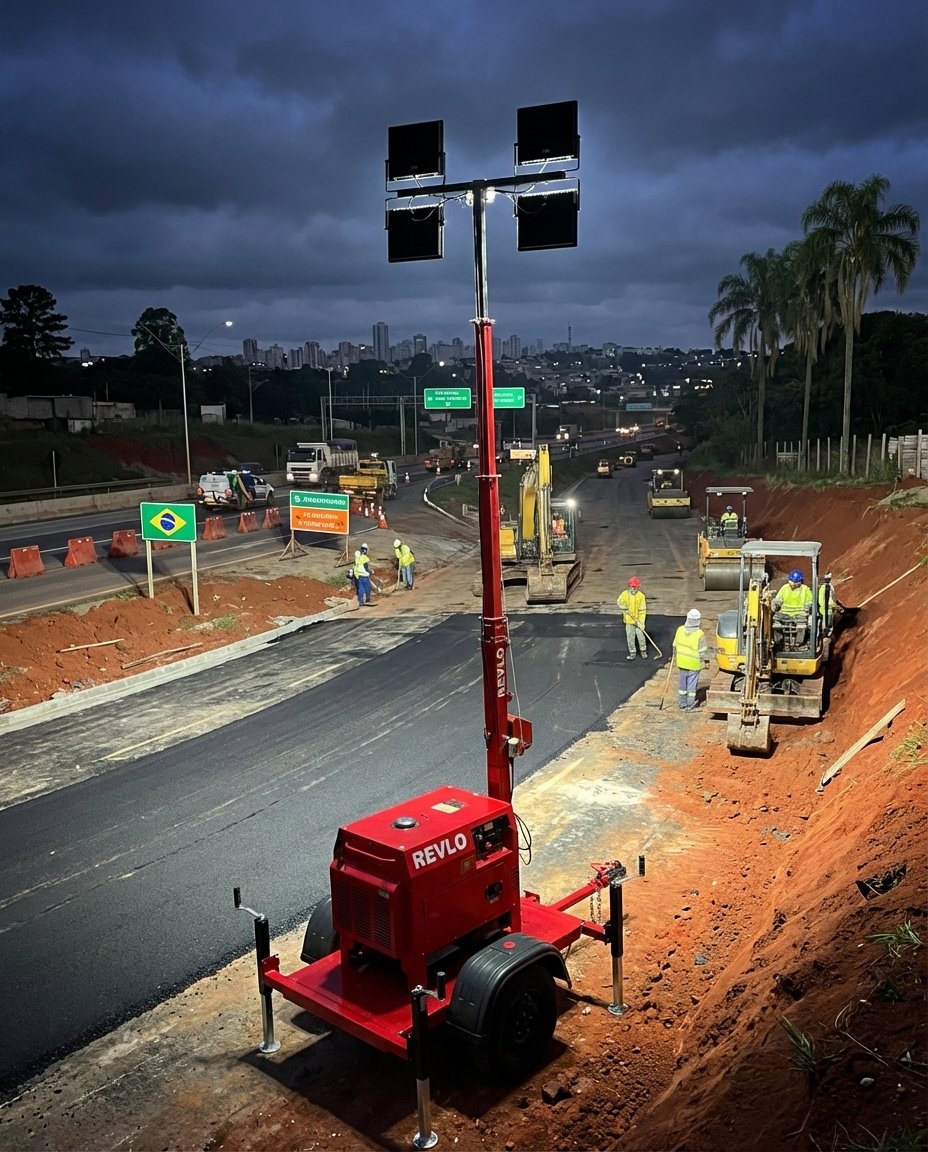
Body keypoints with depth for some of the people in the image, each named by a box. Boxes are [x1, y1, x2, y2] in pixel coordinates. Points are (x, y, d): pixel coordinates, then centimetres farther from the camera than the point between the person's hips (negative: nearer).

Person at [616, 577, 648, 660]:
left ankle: (643, 651, 21)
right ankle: (632, 653, 21)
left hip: (638, 620, -3)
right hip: (629, 619, 3)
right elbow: (619, 602, 10)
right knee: (630, 636, 8)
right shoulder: (625, 594, -7)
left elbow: (642, 610, -14)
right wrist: (625, 608, -9)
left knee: (640, 635, -1)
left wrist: (641, 622, -20)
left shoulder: (641, 596, -14)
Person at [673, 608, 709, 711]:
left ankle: (682, 704, 21)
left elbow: (675, 645, 6)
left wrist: (676, 656, 20)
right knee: (692, 684, 6)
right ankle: (690, 705, 13)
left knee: (682, 683, 14)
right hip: (694, 664, -4)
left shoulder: (680, 630, -5)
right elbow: (703, 650, -12)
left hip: (681, 662, 4)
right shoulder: (699, 634, -19)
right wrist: (706, 661, 1)